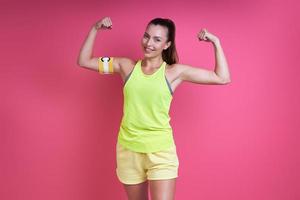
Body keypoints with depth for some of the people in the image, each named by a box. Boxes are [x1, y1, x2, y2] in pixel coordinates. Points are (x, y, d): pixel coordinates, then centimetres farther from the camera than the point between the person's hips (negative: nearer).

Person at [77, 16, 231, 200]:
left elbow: (223, 78, -2)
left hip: (161, 150, -2)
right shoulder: (127, 66, 2)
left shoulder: (175, 72, -3)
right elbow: (84, 61, 6)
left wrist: (216, 42, -6)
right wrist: (95, 29, -1)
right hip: (128, 149, 3)